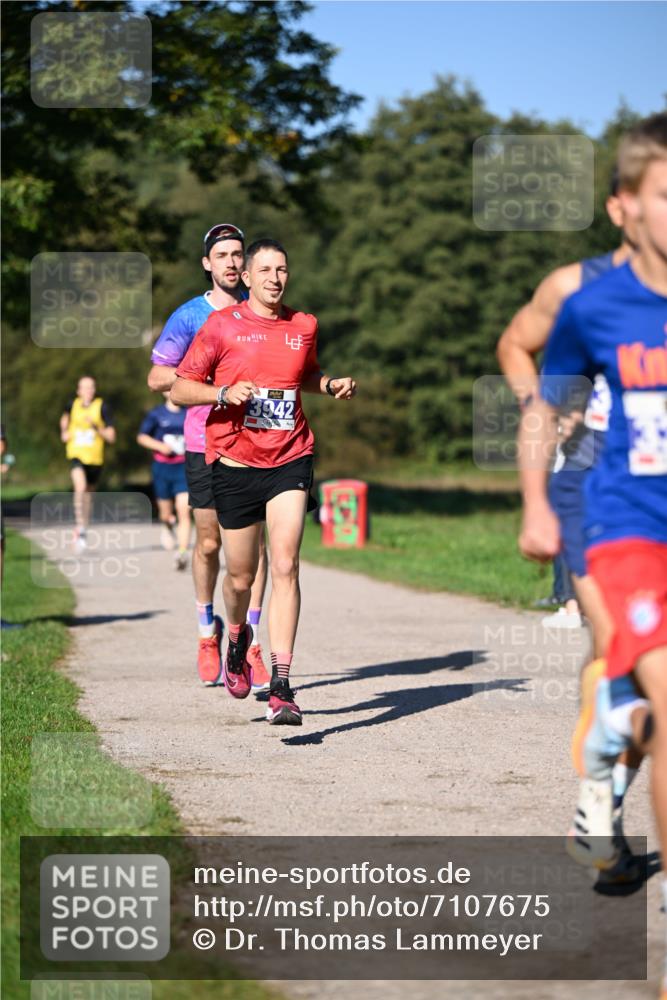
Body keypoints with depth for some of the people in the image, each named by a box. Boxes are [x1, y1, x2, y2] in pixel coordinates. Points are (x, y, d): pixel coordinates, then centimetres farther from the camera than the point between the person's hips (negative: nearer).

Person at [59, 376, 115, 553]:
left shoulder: (102, 407, -6)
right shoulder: (74, 405, 3)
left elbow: (111, 437, -8)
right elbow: (65, 417, 29)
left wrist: (96, 427, -22)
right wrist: (64, 431, 11)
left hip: (95, 458, 0)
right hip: (76, 455, 0)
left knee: (88, 496, 14)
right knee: (80, 487, -26)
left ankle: (81, 531, 33)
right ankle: (80, 529, -27)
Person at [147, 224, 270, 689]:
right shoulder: (189, 316, 1)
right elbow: (157, 377, -1)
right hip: (206, 444, -1)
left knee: (254, 542, -5)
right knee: (209, 543, 3)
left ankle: (249, 645, -1)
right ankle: (208, 629, 26)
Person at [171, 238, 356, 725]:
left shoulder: (304, 327, 9)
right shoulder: (222, 326, -1)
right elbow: (180, 389, 0)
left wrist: (332, 385, 8)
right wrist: (225, 393, -17)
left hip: (290, 460, 1)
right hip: (235, 464, -1)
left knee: (285, 567, -14)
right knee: (241, 576, 8)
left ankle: (282, 688, -15)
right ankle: (237, 637, 43)